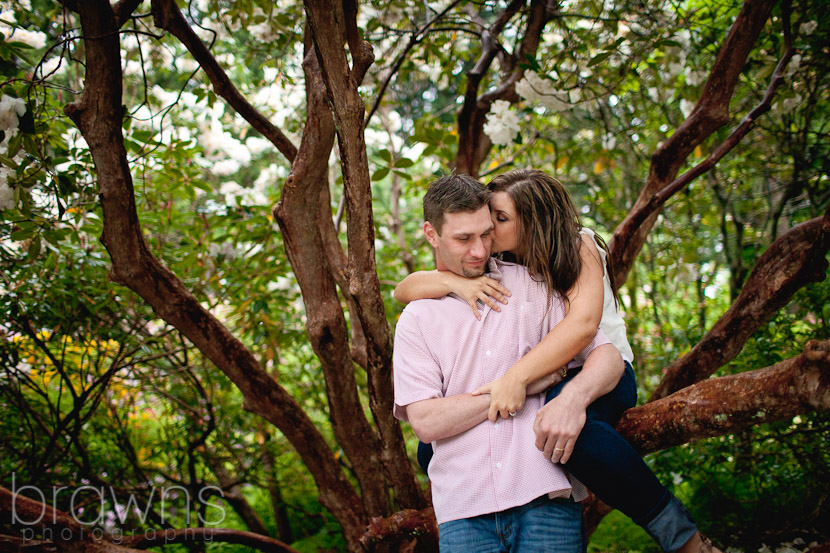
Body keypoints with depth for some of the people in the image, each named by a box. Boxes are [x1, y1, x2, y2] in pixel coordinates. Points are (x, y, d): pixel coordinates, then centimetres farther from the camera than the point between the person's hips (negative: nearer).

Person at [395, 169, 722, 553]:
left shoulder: (579, 247, -12)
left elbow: (584, 321, -30)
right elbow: (404, 290, -4)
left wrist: (516, 376, -41)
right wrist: (456, 282, -26)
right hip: (539, 381, 6)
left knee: (566, 428, -42)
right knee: (432, 450, -10)